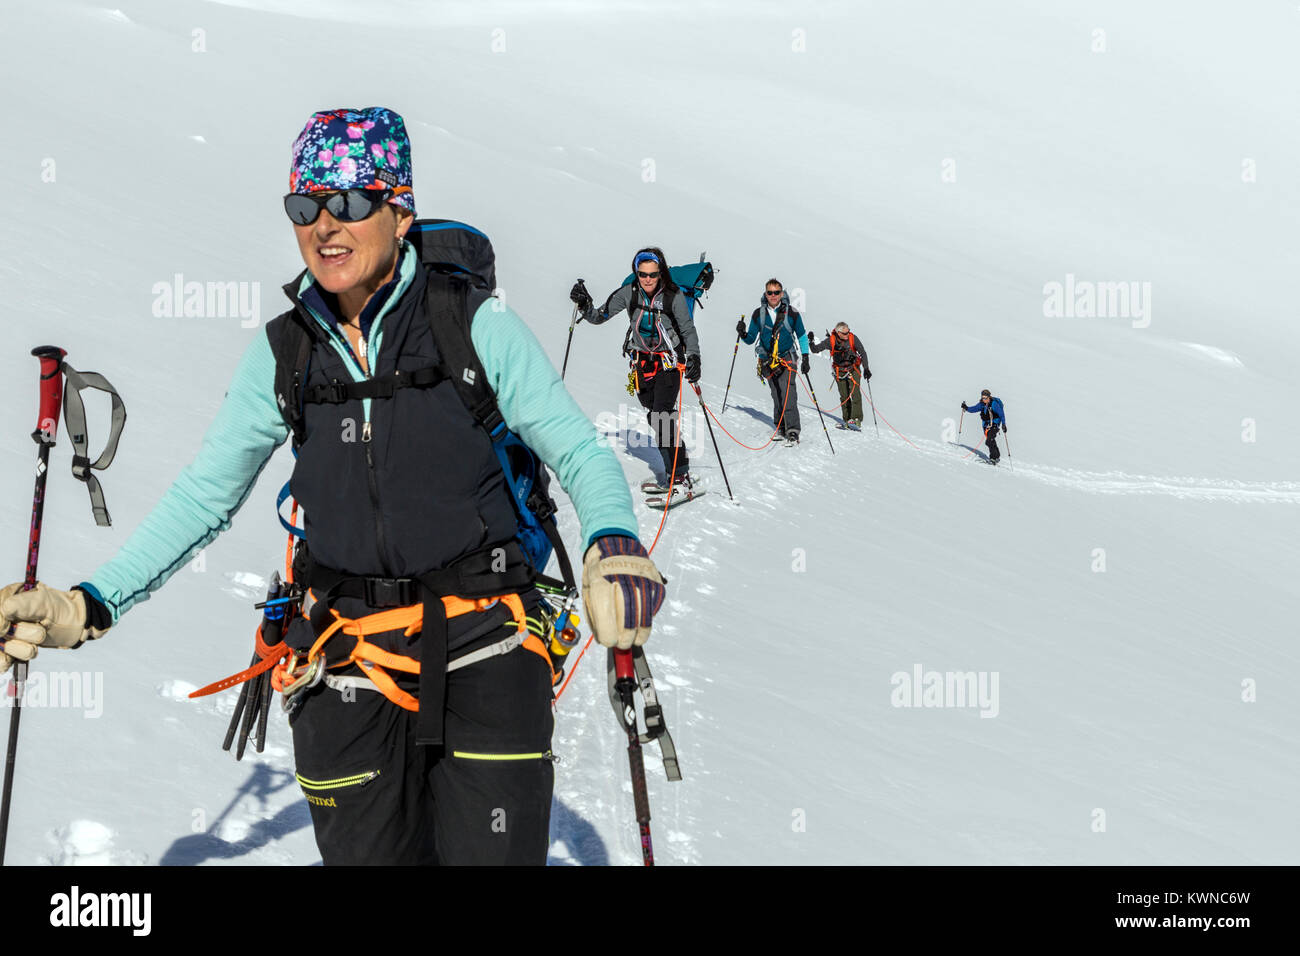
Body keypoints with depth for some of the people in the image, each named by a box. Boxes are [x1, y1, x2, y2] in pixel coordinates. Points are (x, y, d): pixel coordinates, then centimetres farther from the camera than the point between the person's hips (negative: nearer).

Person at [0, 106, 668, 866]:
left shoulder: (475, 326, -6)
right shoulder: (283, 352, 3)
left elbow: (577, 449, -3)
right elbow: (205, 496, 8)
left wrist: (614, 544, -25)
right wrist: (90, 606, -1)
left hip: (481, 653, -3)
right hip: (351, 671, 3)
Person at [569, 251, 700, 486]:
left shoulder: (674, 296, -13)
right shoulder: (628, 294, -6)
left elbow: (688, 330, -5)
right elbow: (599, 317, 0)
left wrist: (694, 357, -19)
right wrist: (585, 306, -20)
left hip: (668, 363, -4)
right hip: (642, 363, 4)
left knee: (663, 416, -17)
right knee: (655, 418, 3)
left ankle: (680, 474, -12)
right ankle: (673, 469, 13)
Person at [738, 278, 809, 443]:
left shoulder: (791, 313, -3)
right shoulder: (758, 314, 1)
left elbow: (802, 336, 10)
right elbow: (751, 339, 8)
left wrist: (805, 358, 2)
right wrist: (743, 334, -15)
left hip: (787, 358, -2)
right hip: (767, 360, 2)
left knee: (788, 394, -16)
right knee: (776, 395, 2)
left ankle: (792, 430, -19)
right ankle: (780, 425, 16)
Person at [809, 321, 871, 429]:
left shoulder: (853, 338, -17)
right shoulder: (831, 341, -16)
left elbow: (862, 353, -10)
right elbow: (816, 349, -7)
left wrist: (866, 369, -17)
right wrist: (811, 341, -28)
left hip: (853, 369, -1)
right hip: (839, 371, 1)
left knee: (855, 392, -16)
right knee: (844, 396, 0)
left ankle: (856, 419, -18)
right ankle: (847, 420, 9)